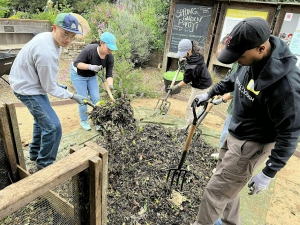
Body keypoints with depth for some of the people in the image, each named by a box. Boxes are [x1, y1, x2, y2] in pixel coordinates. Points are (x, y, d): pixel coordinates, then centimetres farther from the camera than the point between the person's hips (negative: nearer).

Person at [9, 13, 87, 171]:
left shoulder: (47, 37, -4)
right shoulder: (47, 53, -33)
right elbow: (50, 88, -23)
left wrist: (57, 84, 13)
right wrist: (72, 96, -14)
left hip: (29, 82, 11)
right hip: (28, 89, -10)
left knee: (42, 120, 25)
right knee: (53, 127, -10)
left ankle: (35, 153, 44)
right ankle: (45, 163, 11)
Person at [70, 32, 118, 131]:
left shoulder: (110, 57, -18)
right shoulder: (89, 49, -33)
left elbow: (109, 74, -19)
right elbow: (76, 63, -27)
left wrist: (110, 85, -37)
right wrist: (90, 67, -42)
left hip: (92, 76, 5)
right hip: (78, 74, -4)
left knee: (96, 98, -1)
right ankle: (83, 121, 17)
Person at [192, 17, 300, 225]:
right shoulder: (252, 60, -7)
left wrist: (269, 173, -20)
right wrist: (210, 94, 19)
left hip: (251, 145, -8)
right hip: (234, 135, 8)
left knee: (216, 190, 4)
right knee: (228, 184, 25)